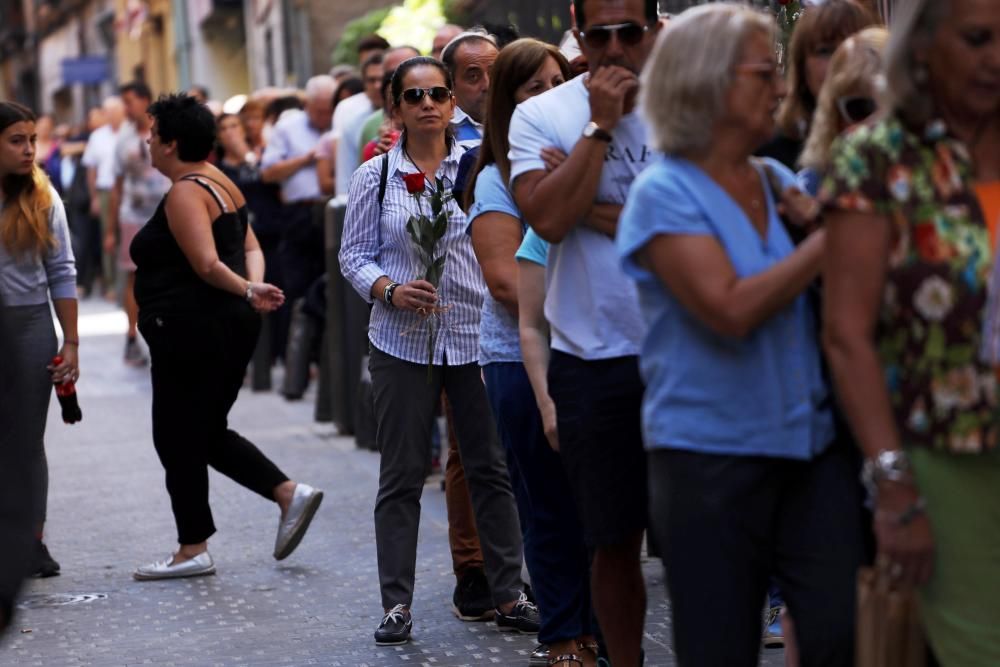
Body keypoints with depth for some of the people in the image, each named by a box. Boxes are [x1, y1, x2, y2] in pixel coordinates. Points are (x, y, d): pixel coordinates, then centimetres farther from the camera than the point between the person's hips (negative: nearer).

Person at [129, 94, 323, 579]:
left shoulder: (185, 193, -15)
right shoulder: (220, 183, 14)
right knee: (208, 434, 18)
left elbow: (208, 264, -25)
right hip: (230, 328, 10)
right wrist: (254, 287, -5)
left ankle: (193, 549, 9)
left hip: (192, 331, -10)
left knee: (178, 439, 2)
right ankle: (289, 492, 8)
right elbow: (251, 248, 11)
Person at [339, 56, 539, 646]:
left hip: (478, 336, 1)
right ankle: (397, 603, 10)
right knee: (402, 475, 3)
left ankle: (509, 596, 14)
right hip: (403, 342, -1)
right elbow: (355, 255, 4)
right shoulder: (375, 176, 2)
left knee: (492, 467, 4)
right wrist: (391, 291, -14)